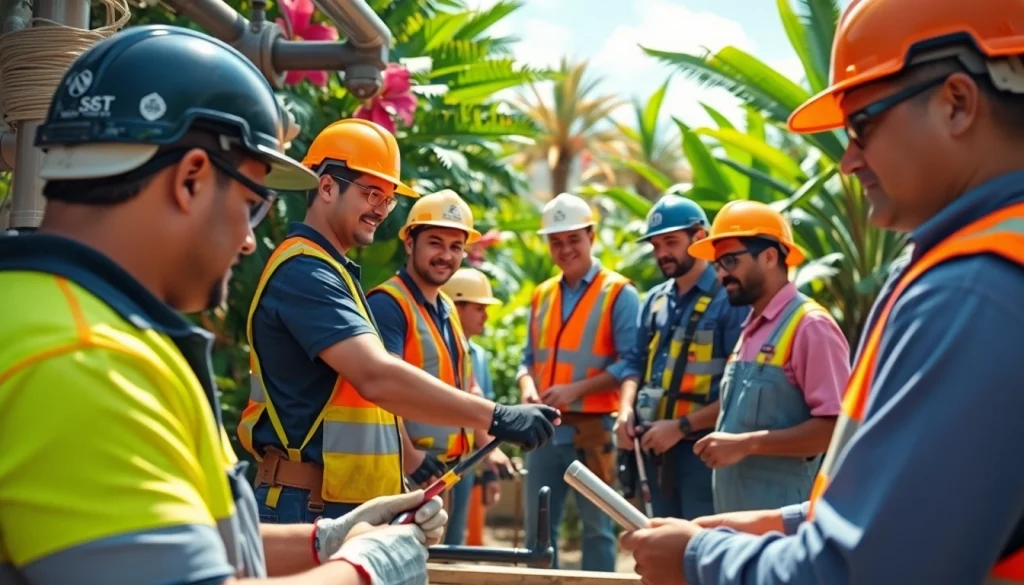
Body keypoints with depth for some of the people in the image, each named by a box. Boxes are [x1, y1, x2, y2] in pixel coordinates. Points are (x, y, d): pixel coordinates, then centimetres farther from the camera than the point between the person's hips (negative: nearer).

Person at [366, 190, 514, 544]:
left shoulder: (448, 310, 16)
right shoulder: (388, 304, -14)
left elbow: (467, 388, 23)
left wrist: (488, 446, 17)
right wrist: (409, 458, -24)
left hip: (447, 471, 10)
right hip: (404, 474, -9)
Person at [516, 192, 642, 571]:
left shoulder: (618, 293, -5)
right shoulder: (542, 295, 13)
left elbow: (629, 365, -13)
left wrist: (576, 389, -20)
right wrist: (528, 387, -5)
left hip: (592, 429, -6)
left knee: (596, 527, 1)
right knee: (538, 526, 11)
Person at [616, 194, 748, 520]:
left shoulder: (730, 299, -10)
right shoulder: (655, 300, 14)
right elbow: (637, 362, 18)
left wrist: (682, 426, -16)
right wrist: (626, 409, -2)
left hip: (703, 448, -7)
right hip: (658, 447, 7)